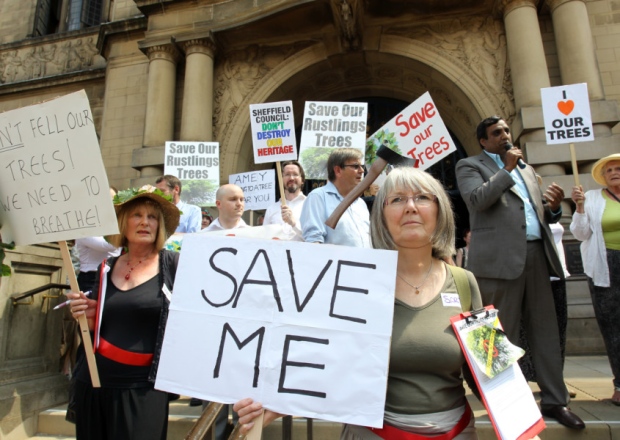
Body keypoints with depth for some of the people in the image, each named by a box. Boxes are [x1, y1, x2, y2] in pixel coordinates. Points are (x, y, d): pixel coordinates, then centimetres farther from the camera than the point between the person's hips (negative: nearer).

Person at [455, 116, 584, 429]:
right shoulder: (469, 166, 6)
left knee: (545, 329, 8)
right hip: (501, 258, -6)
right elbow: (477, 199, -14)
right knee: (503, 335, 1)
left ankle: (554, 400, 20)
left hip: (536, 255, 6)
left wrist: (553, 207, 2)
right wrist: (507, 169, -5)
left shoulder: (526, 169, 25)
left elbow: (541, 215, 24)